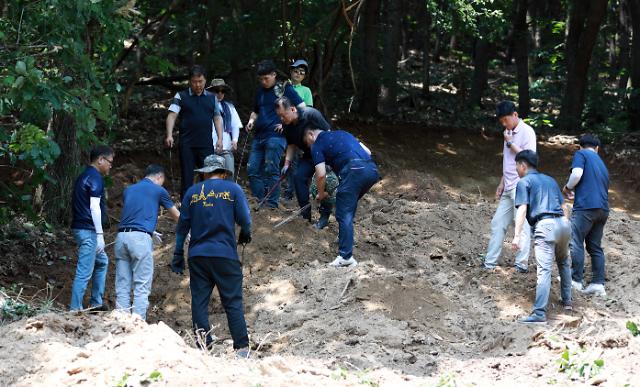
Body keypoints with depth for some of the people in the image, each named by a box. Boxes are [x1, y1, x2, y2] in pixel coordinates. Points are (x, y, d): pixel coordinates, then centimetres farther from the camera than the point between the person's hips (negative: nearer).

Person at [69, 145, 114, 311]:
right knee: (84, 272, -8)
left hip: (80, 227, 10)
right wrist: (100, 235, -19)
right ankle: (75, 309, -7)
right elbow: (94, 207, -20)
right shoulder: (95, 178, -13)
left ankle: (96, 303, 25)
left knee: (102, 262, 23)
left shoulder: (83, 176, 17)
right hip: (88, 230, -10)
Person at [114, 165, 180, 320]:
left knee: (122, 286, 7)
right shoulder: (158, 190, 8)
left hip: (122, 236, 5)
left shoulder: (128, 190, 21)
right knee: (142, 287, -3)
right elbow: (176, 215, 23)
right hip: (140, 238, -5)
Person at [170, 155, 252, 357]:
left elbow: (182, 225, 9)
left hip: (197, 255, 2)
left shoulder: (192, 192, 9)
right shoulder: (233, 189, 3)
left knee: (199, 301, 6)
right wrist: (245, 236, 20)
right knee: (233, 302, 1)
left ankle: (203, 344, 1)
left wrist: (178, 255, 14)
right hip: (225, 255, -2)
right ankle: (241, 347, -3)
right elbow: (244, 219, -2)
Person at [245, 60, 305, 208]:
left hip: (275, 136, -7)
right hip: (259, 136, 7)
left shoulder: (284, 89, 0)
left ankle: (272, 204, -3)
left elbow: (302, 108, -4)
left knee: (271, 171, -8)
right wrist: (252, 120, 12)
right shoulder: (260, 91, 19)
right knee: (252, 170, 2)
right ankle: (258, 201, 10)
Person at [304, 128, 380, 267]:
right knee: (350, 206, 27)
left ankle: (346, 256, -8)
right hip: (372, 168, 7)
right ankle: (344, 238, 34)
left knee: (344, 214, -2)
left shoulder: (317, 145, 12)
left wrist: (321, 194, 19)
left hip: (354, 171, -7)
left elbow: (321, 174, 3)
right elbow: (368, 151, 28)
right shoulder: (342, 133, 32)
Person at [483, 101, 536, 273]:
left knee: (522, 225, -6)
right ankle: (490, 263, 9)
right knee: (497, 223, 7)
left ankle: (522, 264, -2)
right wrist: (502, 183, 19)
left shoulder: (526, 132, -9)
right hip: (509, 188, 9)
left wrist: (510, 143, -13)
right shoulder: (509, 132, 15)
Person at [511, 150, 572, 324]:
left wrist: (517, 236, -12)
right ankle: (567, 301, 34)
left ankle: (540, 313, -23)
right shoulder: (550, 180, 26)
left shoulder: (524, 182, 7)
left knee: (544, 269, -16)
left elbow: (522, 209, -6)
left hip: (545, 225, -7)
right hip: (564, 222, 7)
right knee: (563, 262, 30)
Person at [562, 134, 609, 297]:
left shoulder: (581, 154, 5)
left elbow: (577, 174, -13)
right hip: (603, 209, 7)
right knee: (595, 246, 10)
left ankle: (576, 280, 0)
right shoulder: (602, 164, 26)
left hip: (586, 206, -7)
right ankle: (598, 283, 5)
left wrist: (567, 189, 5)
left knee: (576, 243, -1)